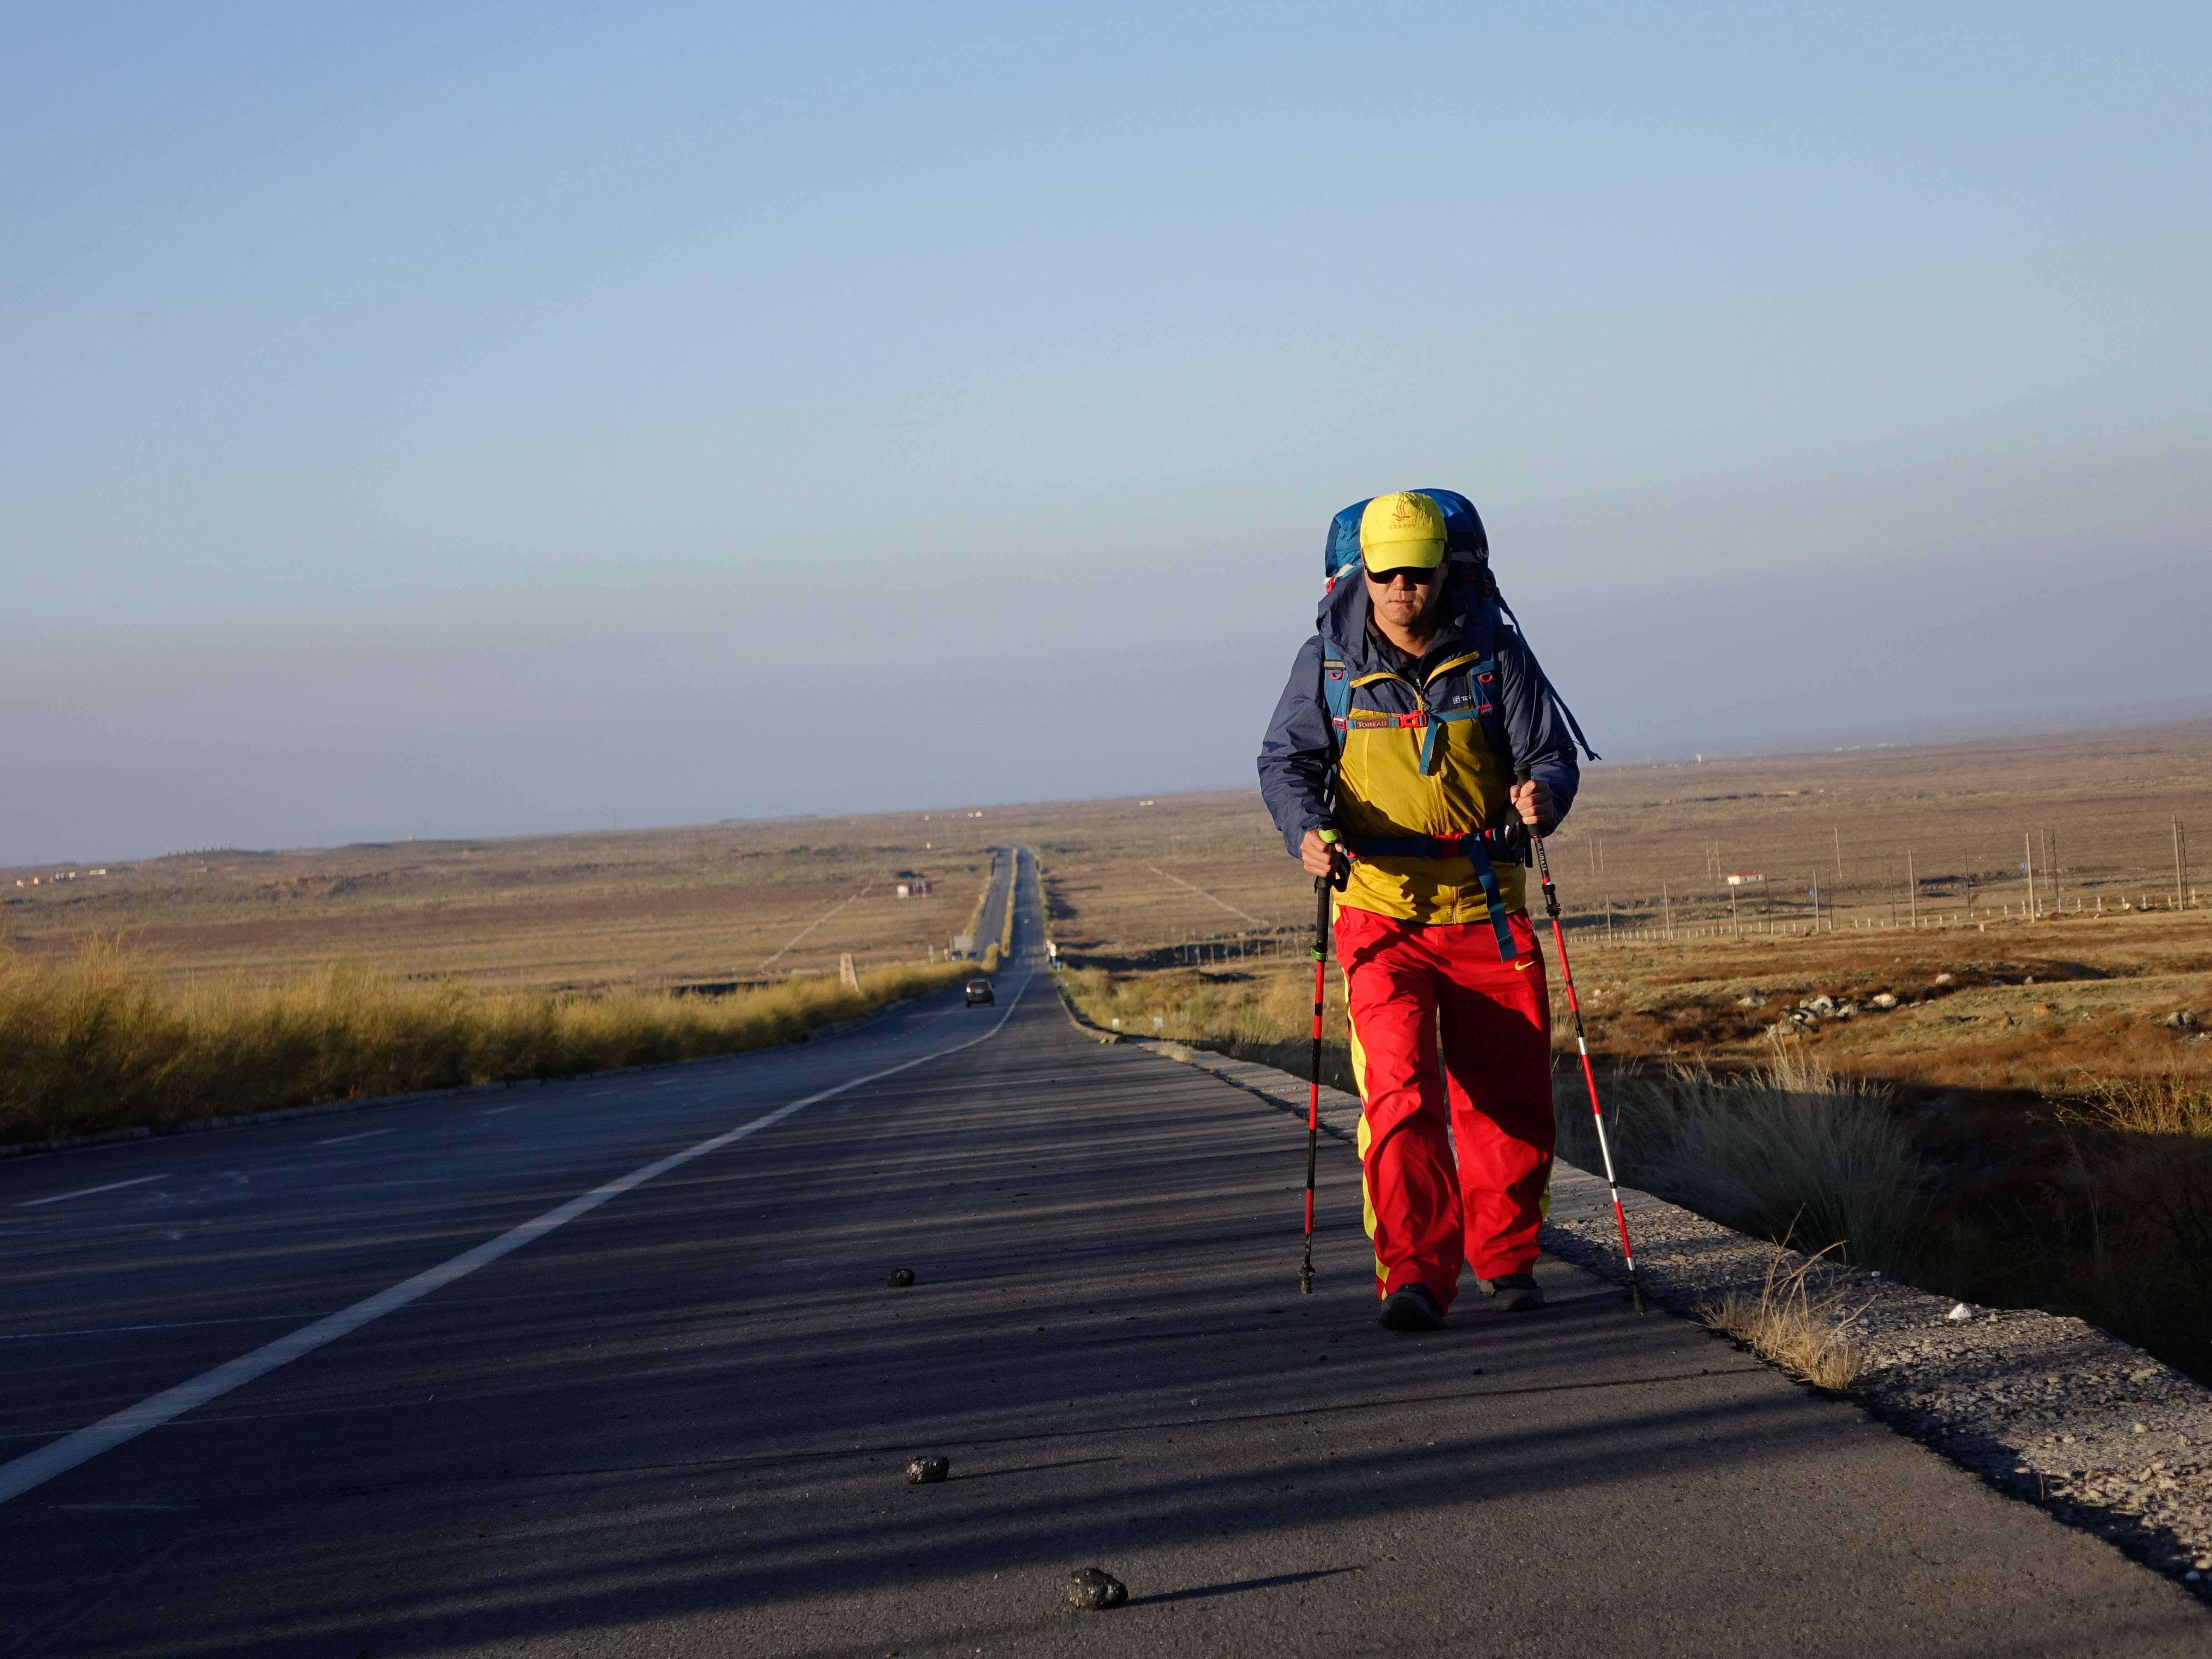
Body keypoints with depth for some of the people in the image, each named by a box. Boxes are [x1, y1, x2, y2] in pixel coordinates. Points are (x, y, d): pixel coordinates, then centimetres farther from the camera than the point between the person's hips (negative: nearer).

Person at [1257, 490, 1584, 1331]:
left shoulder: (1495, 653, -1)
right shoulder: (1329, 661, -1)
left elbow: (1552, 751, 0)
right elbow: (1285, 761, 4)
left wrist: (1543, 793, -24)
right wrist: (1306, 829, -16)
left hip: (1487, 907, 1)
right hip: (1380, 910, -1)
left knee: (1509, 1096, 6)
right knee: (1399, 1094, -16)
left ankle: (1505, 1259, 26)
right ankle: (1414, 1275, -16)